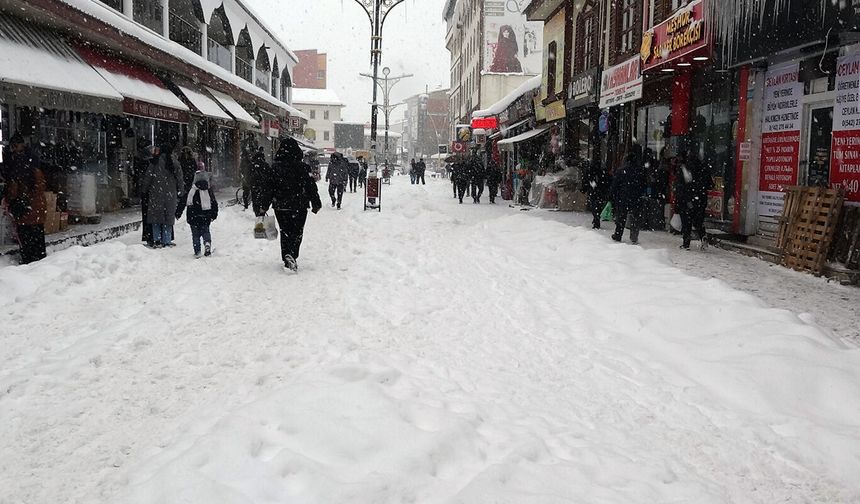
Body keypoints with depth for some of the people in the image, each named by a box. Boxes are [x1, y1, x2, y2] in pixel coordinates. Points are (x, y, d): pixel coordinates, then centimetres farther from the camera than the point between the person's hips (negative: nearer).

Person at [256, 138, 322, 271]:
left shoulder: (275, 167, -4)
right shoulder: (303, 167, -7)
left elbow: (269, 188, -3)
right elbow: (311, 187, -3)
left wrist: (263, 208, 2)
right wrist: (316, 204, 10)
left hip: (280, 206, 1)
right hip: (299, 206, -1)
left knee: (285, 232, 15)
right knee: (297, 232, 7)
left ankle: (287, 259, 9)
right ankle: (292, 255, -15)